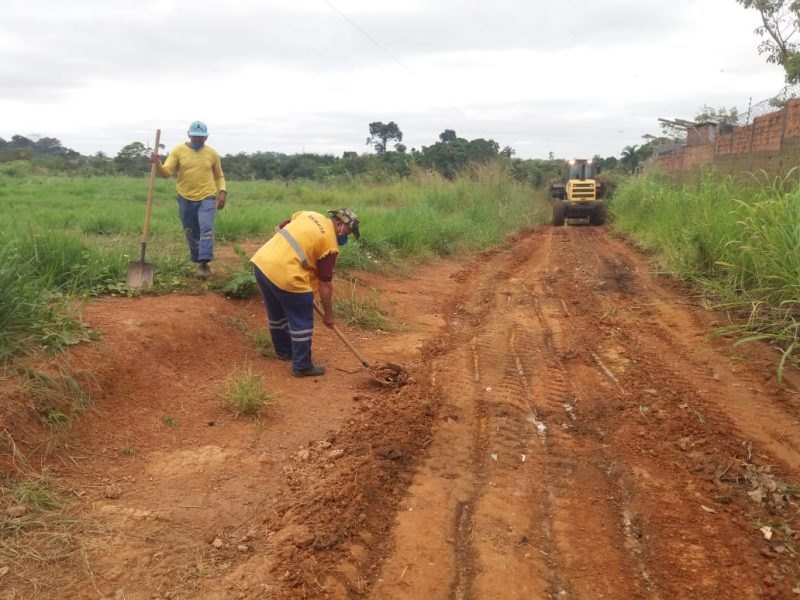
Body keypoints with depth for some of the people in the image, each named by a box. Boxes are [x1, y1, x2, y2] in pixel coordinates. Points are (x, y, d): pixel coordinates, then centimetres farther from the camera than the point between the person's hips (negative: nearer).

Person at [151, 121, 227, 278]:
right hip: (186, 199, 1)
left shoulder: (212, 153, 2)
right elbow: (167, 172, -10)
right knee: (191, 234, 10)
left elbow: (219, 176, 14)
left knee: (206, 229, -20)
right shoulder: (178, 150, -2)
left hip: (207, 198, -1)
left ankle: (204, 262, -20)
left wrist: (222, 191, -1)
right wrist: (158, 164, -31)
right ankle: (200, 262, 27)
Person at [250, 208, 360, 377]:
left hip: (261, 262, 9)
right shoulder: (330, 244, -5)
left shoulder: (308, 214, 14)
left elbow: (278, 229, 22)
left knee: (277, 314, 27)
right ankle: (302, 366, 17)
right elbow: (325, 284, -2)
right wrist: (328, 314, 9)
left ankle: (284, 350, 46)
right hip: (286, 275, -8)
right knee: (302, 322, 8)